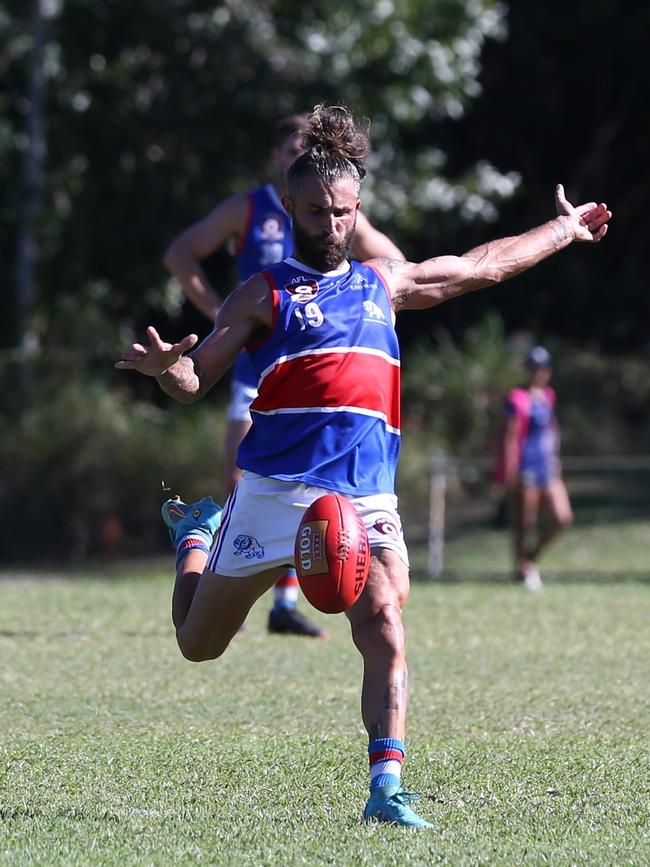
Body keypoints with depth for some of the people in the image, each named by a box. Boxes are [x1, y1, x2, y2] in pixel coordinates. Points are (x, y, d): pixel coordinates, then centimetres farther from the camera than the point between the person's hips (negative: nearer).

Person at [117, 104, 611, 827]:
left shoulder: (383, 284, 20)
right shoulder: (265, 295, 6)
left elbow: (483, 267, 33)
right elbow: (196, 380, 0)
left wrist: (565, 230, 40)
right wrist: (167, 367, -23)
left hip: (368, 496, 2)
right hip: (275, 489, -2)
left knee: (385, 636, -18)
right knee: (199, 644, 12)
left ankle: (387, 789, -18)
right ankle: (196, 532, 44)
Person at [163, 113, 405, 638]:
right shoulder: (247, 211, 1)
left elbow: (394, 266, 14)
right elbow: (180, 254, 5)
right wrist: (219, 310, -5)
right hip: (257, 366, -2)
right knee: (240, 486, -9)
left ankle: (286, 604, 8)